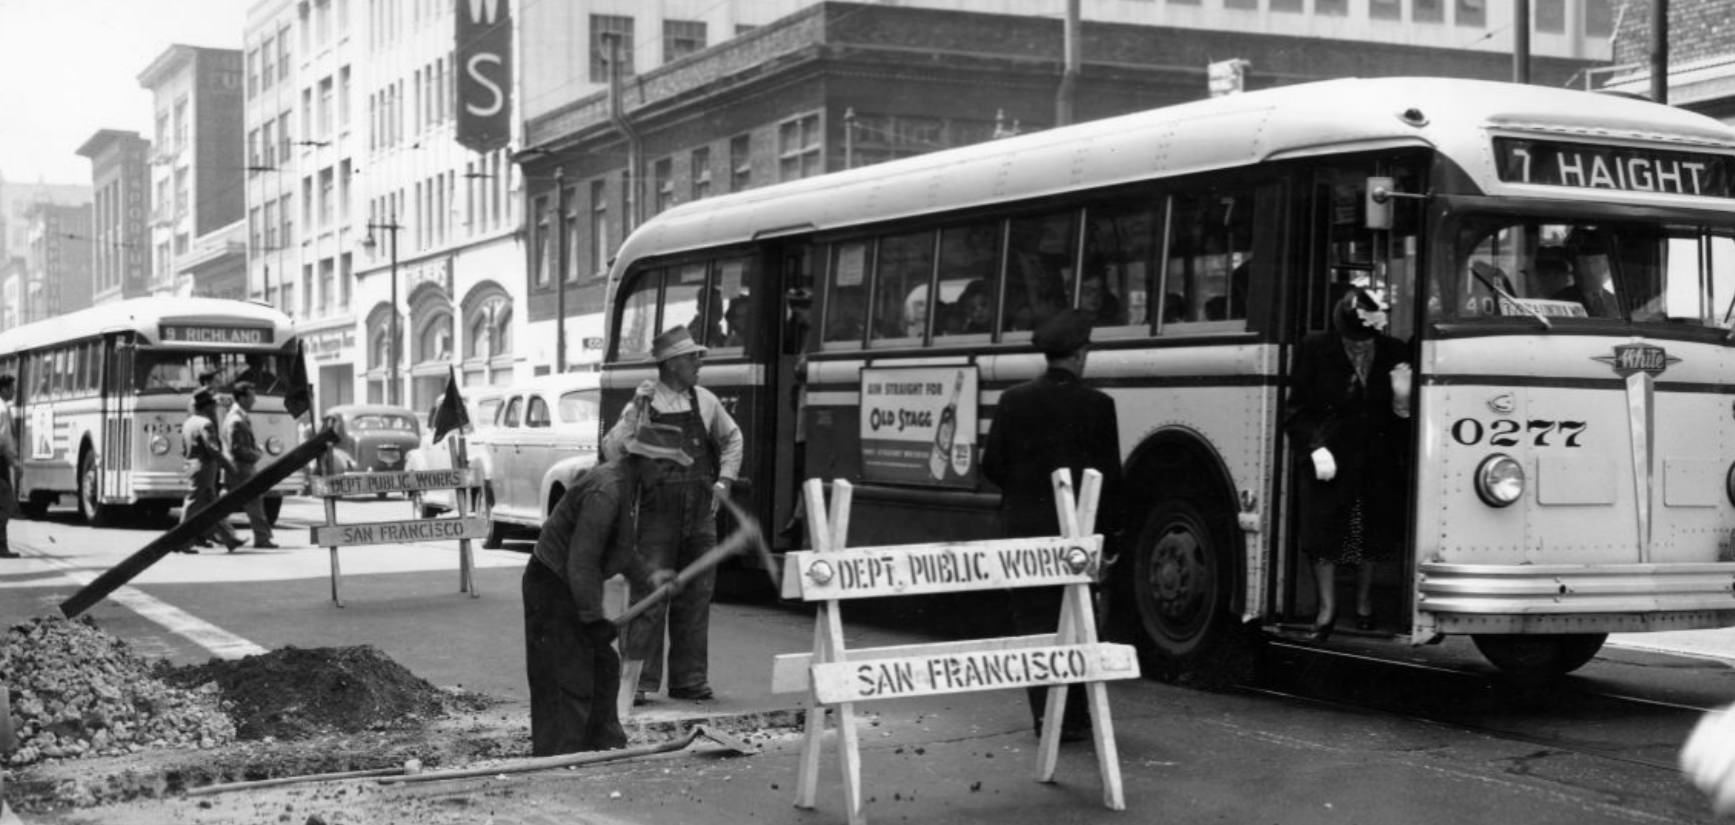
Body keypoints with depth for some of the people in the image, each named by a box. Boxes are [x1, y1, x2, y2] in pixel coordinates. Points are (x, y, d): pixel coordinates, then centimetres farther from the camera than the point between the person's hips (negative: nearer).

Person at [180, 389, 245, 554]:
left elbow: (184, 451, 18)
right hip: (204, 468, -10)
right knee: (193, 505, -4)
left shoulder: (188, 423, 14)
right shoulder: (205, 424, -15)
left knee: (213, 507, 12)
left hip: (192, 466, 10)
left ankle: (229, 539, 17)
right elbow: (212, 449, -21)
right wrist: (228, 465, -14)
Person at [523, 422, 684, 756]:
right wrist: (594, 617, -24)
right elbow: (582, 561, -27)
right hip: (552, 585, -11)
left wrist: (648, 576, 6)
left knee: (603, 668, 17)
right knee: (567, 680, -9)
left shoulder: (630, 486, 6)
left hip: (575, 587, 11)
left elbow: (619, 549, 19)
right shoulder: (606, 491, -27)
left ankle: (605, 747, 28)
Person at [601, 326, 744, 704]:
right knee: (649, 597, -6)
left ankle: (689, 680, 16)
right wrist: (636, 411, -22)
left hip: (700, 515, 5)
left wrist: (724, 479, 13)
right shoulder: (644, 404, -4)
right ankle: (639, 681, 0)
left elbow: (731, 438, 25)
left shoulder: (704, 401, 9)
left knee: (695, 598, 8)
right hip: (657, 514, -5)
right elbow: (611, 451, -12)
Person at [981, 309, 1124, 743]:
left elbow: (992, 465, 2)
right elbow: (1109, 475, -5)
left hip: (1023, 529, 2)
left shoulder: (1013, 401, 1)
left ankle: (1045, 715, 5)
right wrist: (1107, 528, 5)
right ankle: (1072, 718, 9)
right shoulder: (1096, 405, -5)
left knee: (1033, 622, 7)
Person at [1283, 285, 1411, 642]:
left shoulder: (1393, 352, 1)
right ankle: (1327, 608, 13)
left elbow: (1402, 414, 8)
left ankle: (1364, 606, 27)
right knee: (1322, 538, -1)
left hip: (1378, 463, 2)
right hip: (1329, 460, -2)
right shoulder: (1315, 350, -5)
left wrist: (1402, 397, -15)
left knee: (1372, 539, 9)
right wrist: (1315, 447, -14)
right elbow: (1297, 410, -2)